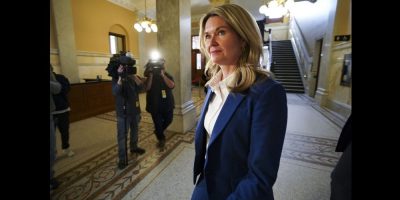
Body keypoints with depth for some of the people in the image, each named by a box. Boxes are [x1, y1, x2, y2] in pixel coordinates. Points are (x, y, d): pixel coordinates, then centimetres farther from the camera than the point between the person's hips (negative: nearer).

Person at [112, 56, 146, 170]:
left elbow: (141, 87, -12)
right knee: (122, 135, 1)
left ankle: (134, 147, 41)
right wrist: (120, 77, -30)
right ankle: (122, 159, 10)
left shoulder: (132, 76, 3)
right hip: (123, 112, -4)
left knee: (135, 131, 19)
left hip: (135, 110, 4)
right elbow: (115, 92, -24)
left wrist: (133, 75, -22)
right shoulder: (116, 78, -7)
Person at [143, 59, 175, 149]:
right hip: (155, 104, -2)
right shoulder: (151, 76, 1)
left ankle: (158, 132, 40)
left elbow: (171, 85, -16)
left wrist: (163, 75, -22)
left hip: (167, 103, 2)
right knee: (158, 123, 5)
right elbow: (147, 88, -14)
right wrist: (150, 76, -21)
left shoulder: (168, 76, 4)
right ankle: (161, 139, 30)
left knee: (168, 120, 10)